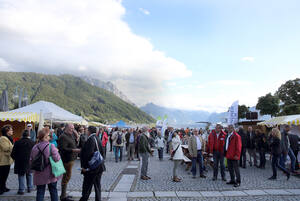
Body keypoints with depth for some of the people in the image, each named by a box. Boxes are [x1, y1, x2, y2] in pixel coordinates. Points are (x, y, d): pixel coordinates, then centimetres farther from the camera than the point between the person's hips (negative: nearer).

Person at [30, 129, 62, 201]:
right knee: (53, 191, 13)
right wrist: (56, 152, -4)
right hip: (50, 174, -3)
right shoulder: (51, 146, -17)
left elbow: (31, 160, 4)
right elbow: (57, 158, -22)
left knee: (40, 192, 13)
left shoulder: (35, 147, -2)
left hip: (39, 175, 3)